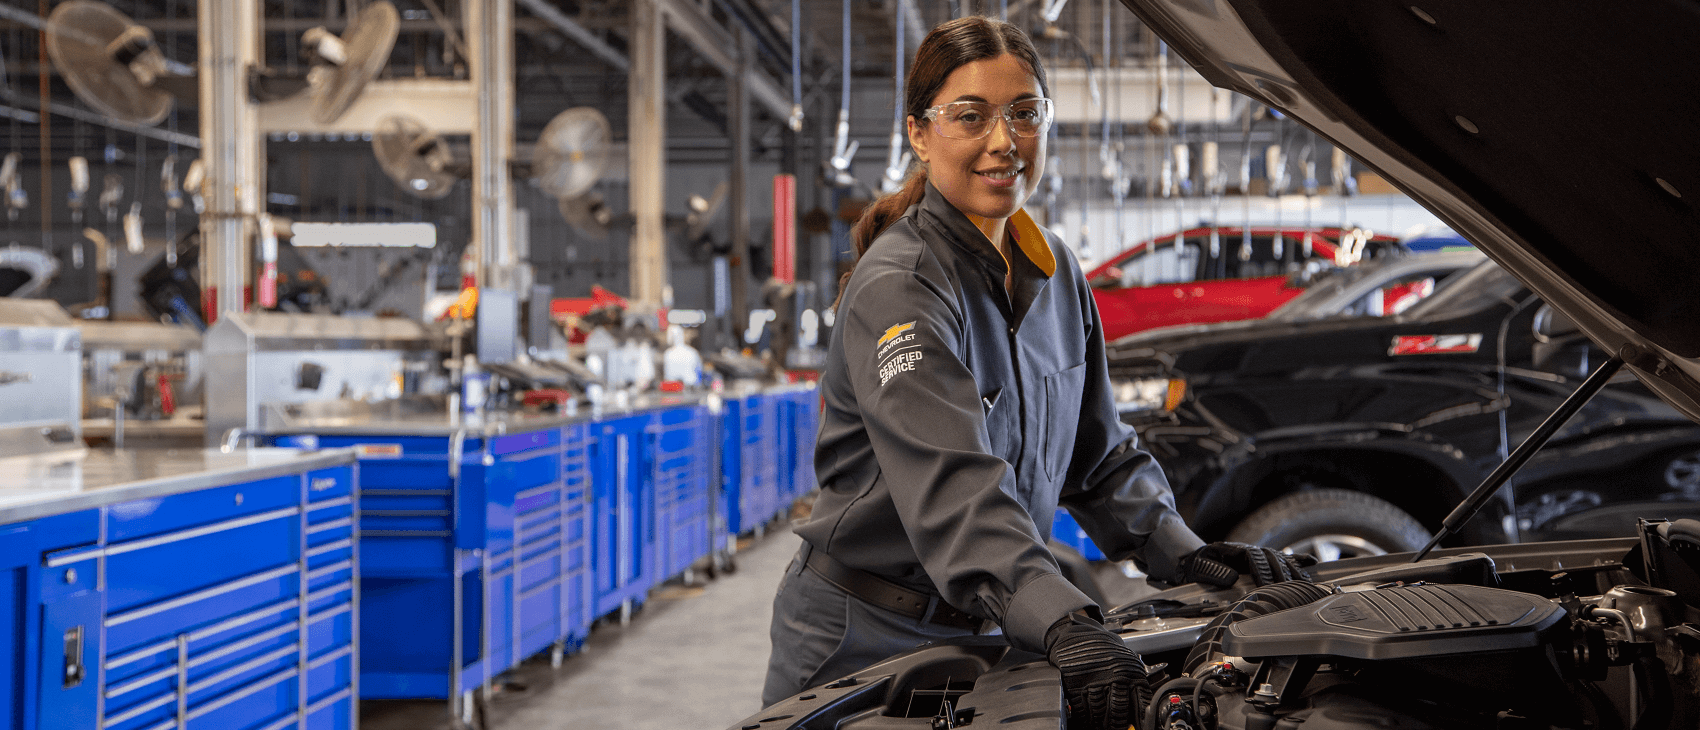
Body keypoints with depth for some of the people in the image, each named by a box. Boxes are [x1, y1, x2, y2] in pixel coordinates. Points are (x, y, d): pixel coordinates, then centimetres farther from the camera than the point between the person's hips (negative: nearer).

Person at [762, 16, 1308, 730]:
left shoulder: (1056, 273, 4)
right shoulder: (899, 287, -22)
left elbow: (1098, 451, 11)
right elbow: (952, 486, -36)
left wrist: (1182, 553, -5)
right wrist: (1063, 624, -49)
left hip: (981, 631, 7)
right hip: (862, 639, -7)